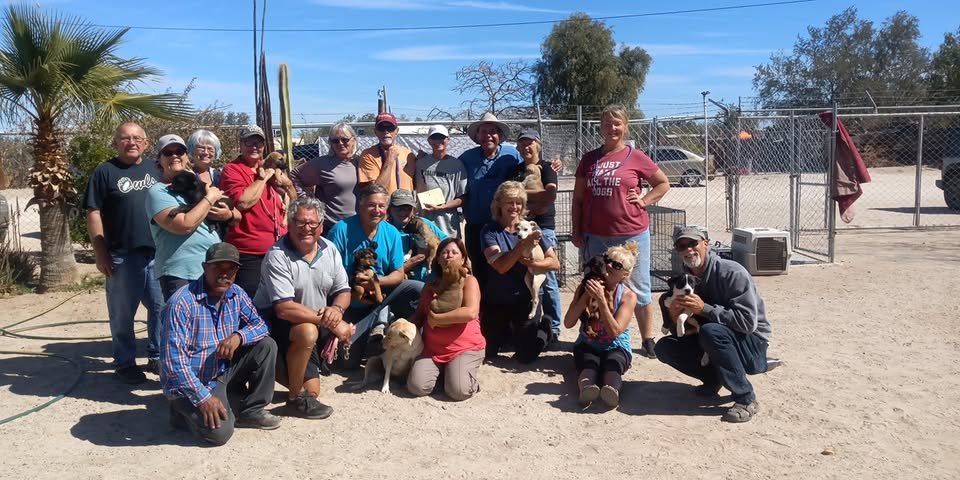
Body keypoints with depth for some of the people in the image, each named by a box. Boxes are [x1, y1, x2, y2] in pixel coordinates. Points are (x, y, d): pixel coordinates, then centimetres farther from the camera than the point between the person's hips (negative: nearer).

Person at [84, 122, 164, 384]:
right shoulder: (105, 171, -2)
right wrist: (100, 252, -11)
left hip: (158, 251, 4)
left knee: (161, 307, 10)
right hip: (122, 255, -4)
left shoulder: (155, 169, 12)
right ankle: (125, 363, 15)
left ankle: (158, 356, 24)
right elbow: (93, 214, -5)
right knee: (123, 313, 4)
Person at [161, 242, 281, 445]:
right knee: (219, 431, -25)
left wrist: (238, 336, -21)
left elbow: (259, 325, 3)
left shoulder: (236, 294, -3)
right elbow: (174, 361, -26)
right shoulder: (182, 303, -24)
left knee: (266, 346, -10)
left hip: (223, 372, 7)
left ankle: (251, 411, 3)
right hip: (189, 382, -6)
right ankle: (184, 411, 7)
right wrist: (203, 397, -28)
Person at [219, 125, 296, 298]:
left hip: (279, 250, 7)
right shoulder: (232, 170, -6)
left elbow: (293, 201, 23)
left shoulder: (269, 169, 14)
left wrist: (287, 184, 2)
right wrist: (263, 178, -11)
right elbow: (243, 202, -23)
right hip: (249, 255, -7)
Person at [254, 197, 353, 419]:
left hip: (308, 328, 6)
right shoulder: (277, 256, -23)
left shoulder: (330, 250, -3)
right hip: (272, 321, -6)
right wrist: (329, 322, -32)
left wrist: (336, 309, -23)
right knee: (308, 331, -37)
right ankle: (296, 399, -18)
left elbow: (343, 291, 1)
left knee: (312, 390, 4)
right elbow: (285, 309, -31)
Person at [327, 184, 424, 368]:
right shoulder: (342, 229, -15)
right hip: (352, 304, -3)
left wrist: (377, 281, -23)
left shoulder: (392, 233, -5)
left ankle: (379, 327, -12)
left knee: (420, 289, -22)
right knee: (348, 362, -9)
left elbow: (399, 274, -5)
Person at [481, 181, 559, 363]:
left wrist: (532, 263, -24)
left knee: (527, 355, -2)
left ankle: (542, 325, 29)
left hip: (526, 299, 0)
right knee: (488, 352, 8)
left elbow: (555, 263, -7)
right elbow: (501, 266, -23)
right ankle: (507, 331, 38)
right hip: (496, 300, 0)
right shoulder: (490, 231, -9)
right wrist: (523, 244, -32)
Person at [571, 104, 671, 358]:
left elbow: (663, 183, 9)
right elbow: (577, 199, 9)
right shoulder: (589, 159, 7)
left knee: (638, 288, 7)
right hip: (595, 237, 3)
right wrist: (575, 231, 5)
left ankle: (648, 339, 18)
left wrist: (644, 201, -5)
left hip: (631, 234, -3)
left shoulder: (636, 157, -1)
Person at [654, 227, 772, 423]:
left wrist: (704, 309, -31)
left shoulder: (732, 272, -19)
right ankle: (713, 378, 7)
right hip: (709, 344, 7)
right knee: (664, 347, -10)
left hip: (751, 344, -7)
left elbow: (748, 321, -28)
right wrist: (673, 315, -18)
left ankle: (746, 399, -22)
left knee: (710, 331, -37)